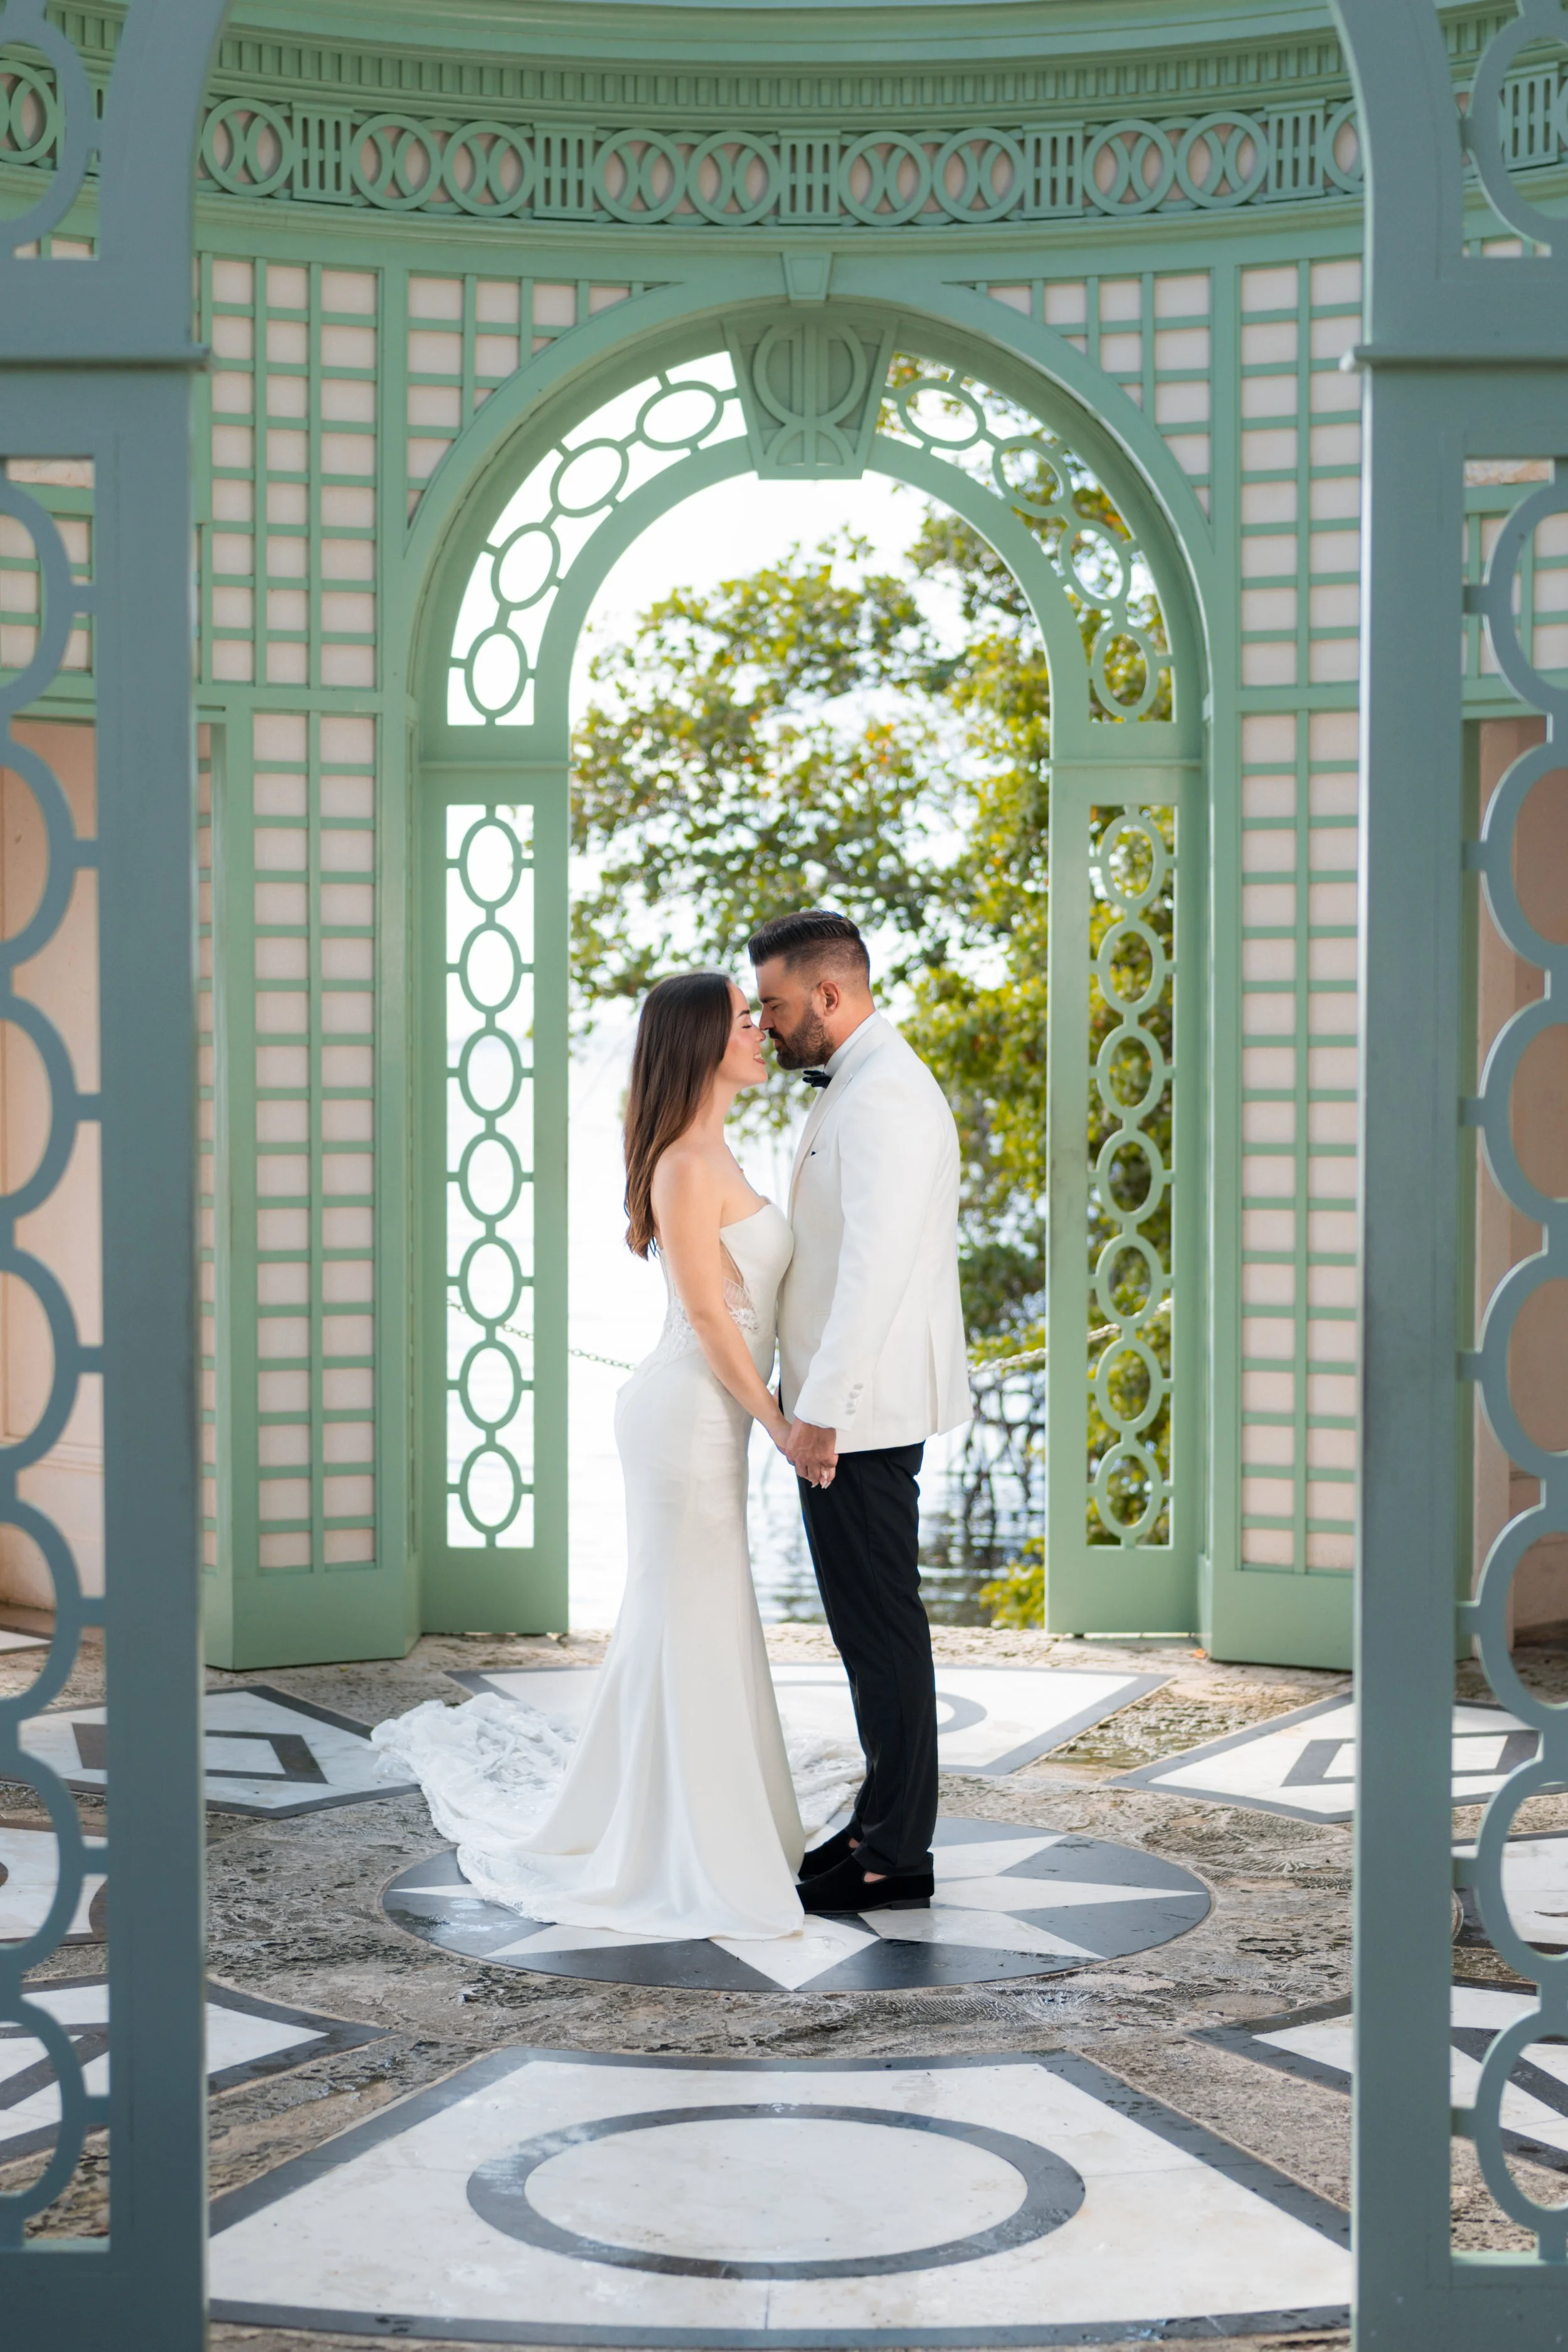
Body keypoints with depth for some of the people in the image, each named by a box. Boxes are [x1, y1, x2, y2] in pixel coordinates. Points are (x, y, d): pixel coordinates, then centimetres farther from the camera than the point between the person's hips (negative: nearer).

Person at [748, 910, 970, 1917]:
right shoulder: (858, 1087, 16)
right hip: (846, 1410, 10)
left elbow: (876, 1266, -25)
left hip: (858, 1416, -10)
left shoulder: (885, 1095, -18)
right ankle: (885, 1821, 25)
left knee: (881, 1627, -4)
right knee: (871, 1624, 16)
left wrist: (821, 1409, -25)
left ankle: (897, 1858, 3)